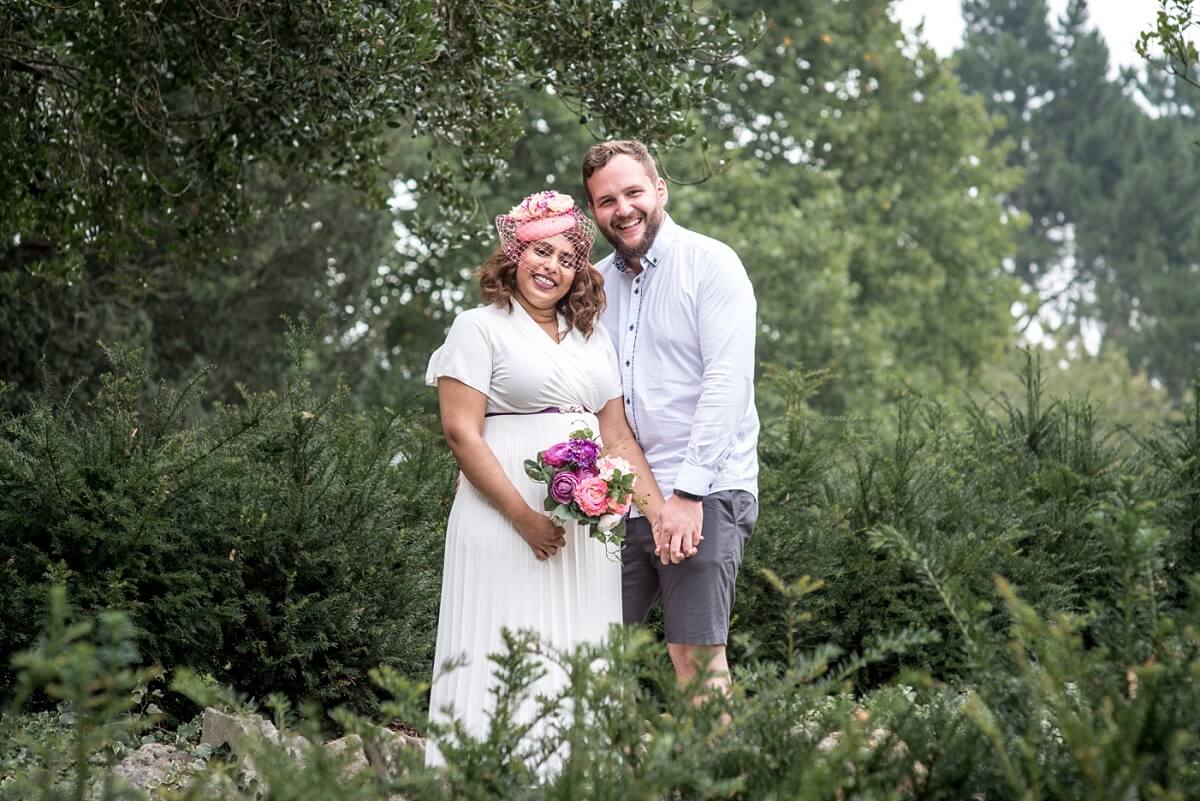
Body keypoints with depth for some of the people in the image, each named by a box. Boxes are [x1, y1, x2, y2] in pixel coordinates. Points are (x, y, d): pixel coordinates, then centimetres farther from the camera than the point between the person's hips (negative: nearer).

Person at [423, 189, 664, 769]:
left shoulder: (591, 336, 18)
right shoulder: (480, 328, 0)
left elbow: (617, 437, 16)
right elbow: (461, 432, -9)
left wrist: (661, 511, 2)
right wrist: (524, 517, -17)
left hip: (586, 522, 6)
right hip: (506, 521, -6)